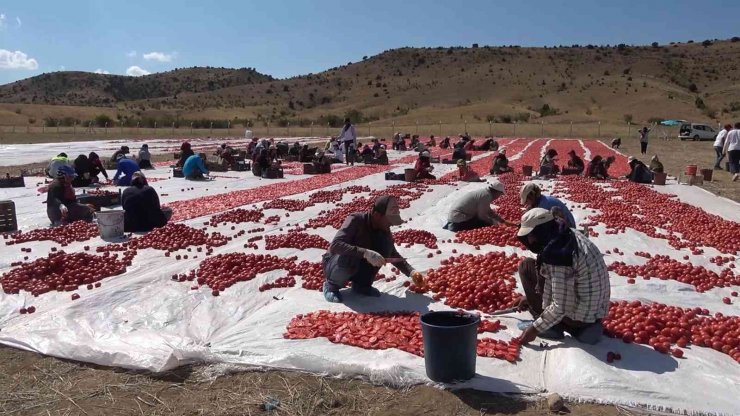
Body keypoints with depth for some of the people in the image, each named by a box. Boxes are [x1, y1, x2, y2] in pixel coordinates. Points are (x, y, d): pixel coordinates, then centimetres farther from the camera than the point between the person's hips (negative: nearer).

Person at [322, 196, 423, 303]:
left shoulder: (384, 230, -8)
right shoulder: (356, 220, -26)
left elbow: (393, 254, 7)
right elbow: (335, 245, -38)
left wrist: (411, 271, -9)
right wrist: (365, 253, -47)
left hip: (358, 268, 5)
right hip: (335, 264, -5)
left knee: (385, 242, -16)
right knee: (348, 259, -39)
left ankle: (361, 284, -3)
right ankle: (331, 285, -6)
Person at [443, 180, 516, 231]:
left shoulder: (484, 192, 12)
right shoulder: (486, 195, -17)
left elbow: (489, 211, 20)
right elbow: (482, 215, -15)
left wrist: (504, 221, 19)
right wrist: (493, 222, 1)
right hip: (458, 217, -10)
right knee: (485, 224, -8)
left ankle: (452, 225, 13)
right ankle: (456, 227, -8)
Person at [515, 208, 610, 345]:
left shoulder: (558, 253, -26)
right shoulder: (569, 235, 3)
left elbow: (560, 307, -24)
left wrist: (535, 328, -12)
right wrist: (530, 297, 20)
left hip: (579, 315, -8)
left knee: (526, 267, -3)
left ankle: (551, 327, 1)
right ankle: (585, 326, 16)